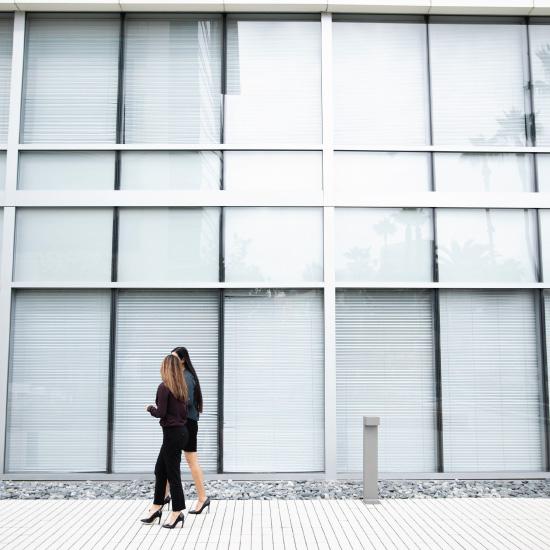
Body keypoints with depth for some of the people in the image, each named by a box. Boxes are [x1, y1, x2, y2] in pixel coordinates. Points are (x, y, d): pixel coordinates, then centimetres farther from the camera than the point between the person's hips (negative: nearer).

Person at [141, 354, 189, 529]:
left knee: (172, 473, 2)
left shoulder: (164, 387, -14)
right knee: (160, 470, 19)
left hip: (172, 433, -8)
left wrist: (150, 408, 3)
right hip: (181, 431, 8)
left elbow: (160, 413, -17)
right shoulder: (181, 388, 9)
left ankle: (177, 512, 11)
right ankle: (156, 508, 28)